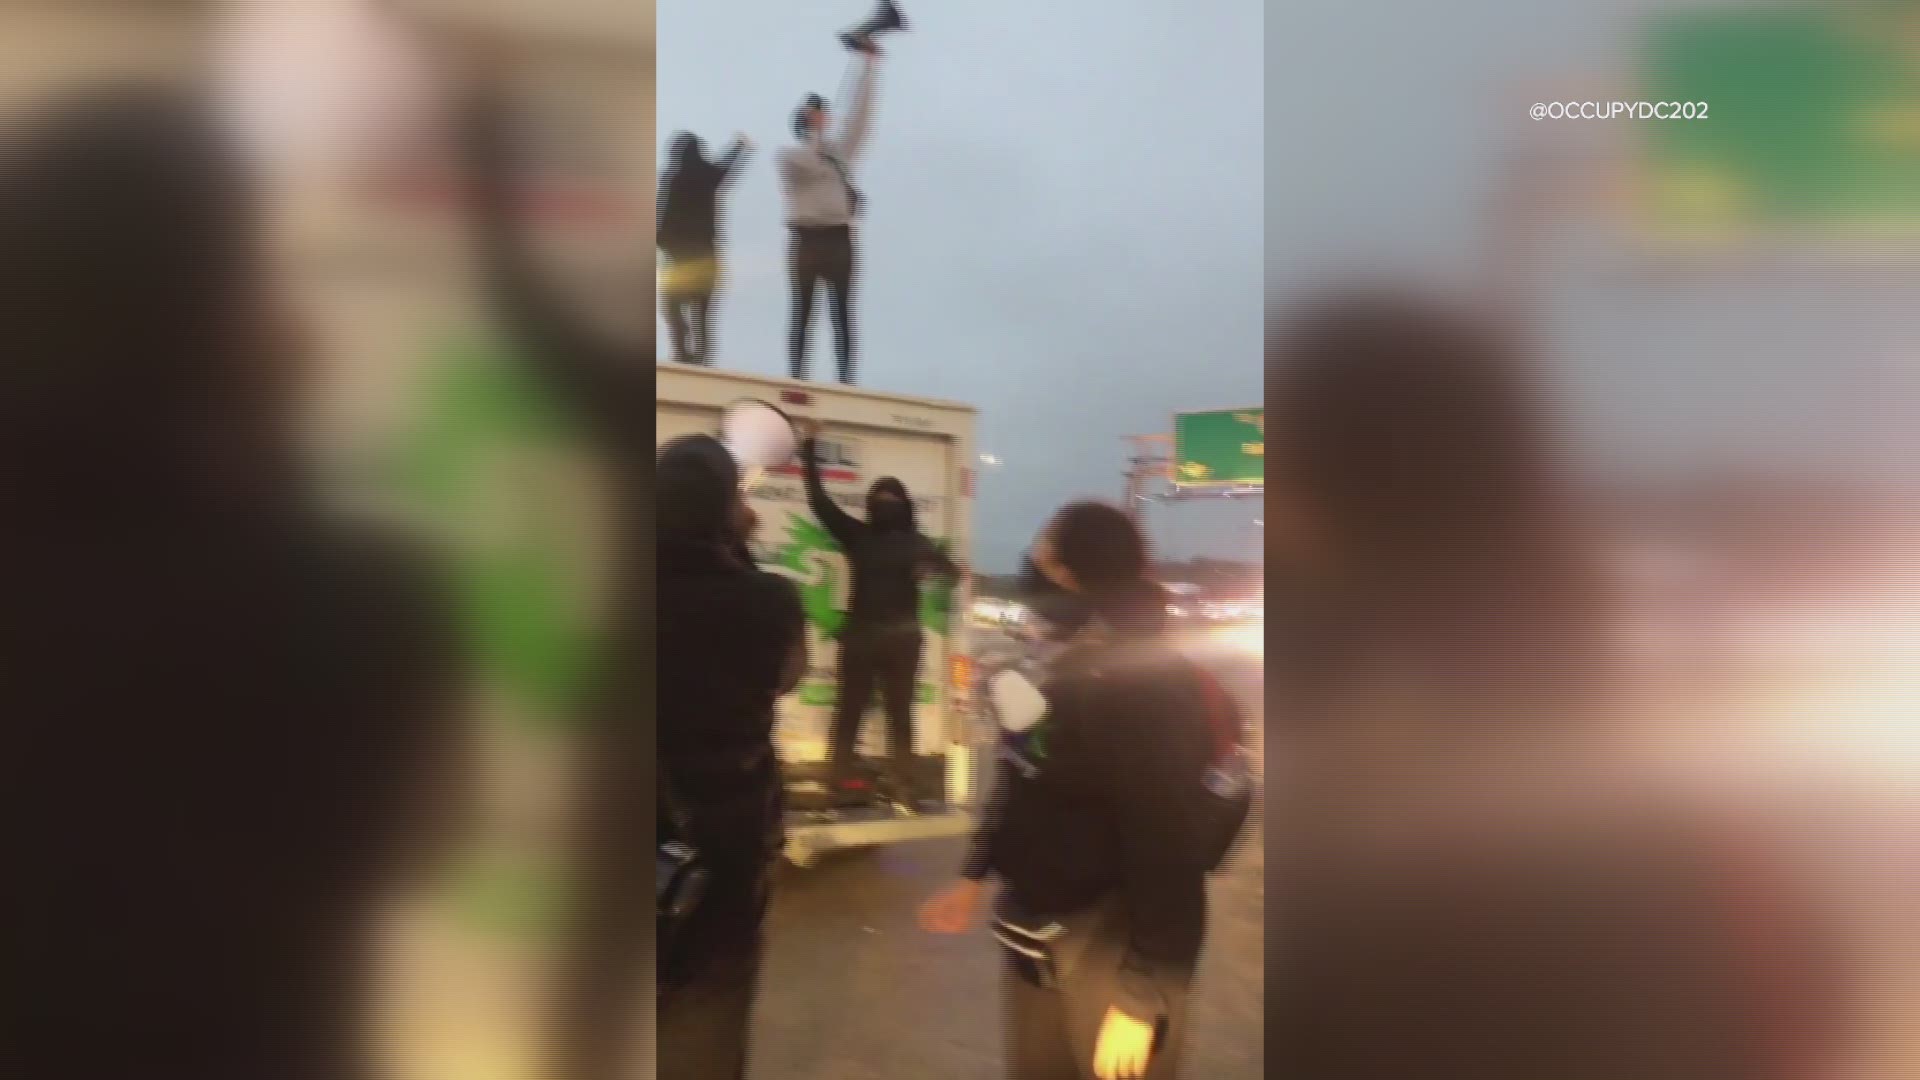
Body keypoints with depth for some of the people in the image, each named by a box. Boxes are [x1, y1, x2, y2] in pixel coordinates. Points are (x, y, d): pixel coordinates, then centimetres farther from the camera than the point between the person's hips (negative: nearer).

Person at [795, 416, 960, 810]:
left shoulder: (915, 543, 6)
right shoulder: (858, 534, 6)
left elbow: (951, 572, -3)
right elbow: (819, 500, 0)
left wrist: (934, 567, -27)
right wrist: (809, 449, -5)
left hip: (901, 637, 0)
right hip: (860, 634, 0)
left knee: (900, 714, 5)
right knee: (849, 711, 1)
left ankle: (904, 788, 9)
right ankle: (844, 784, 5)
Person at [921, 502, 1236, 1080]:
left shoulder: (1148, 690, -25)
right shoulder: (1064, 668, 1)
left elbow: (1164, 853, -25)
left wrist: (1140, 999, -22)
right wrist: (973, 877, 18)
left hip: (1114, 949, -8)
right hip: (1037, 929, 8)